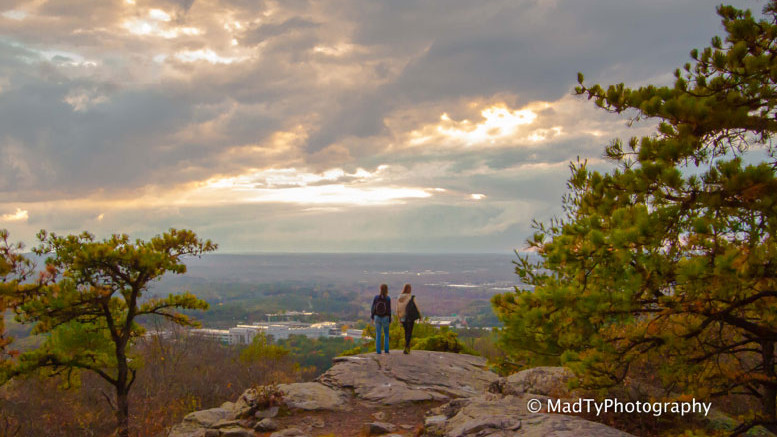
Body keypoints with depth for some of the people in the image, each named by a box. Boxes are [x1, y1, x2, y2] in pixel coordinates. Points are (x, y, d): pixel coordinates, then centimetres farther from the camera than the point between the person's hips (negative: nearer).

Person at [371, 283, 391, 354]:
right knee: (386, 334, 16)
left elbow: (373, 308, -2)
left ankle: (378, 350, 5)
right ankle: (386, 349, 11)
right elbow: (389, 310, -11)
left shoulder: (376, 297, -6)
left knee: (378, 334, 8)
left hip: (377, 317, 1)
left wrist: (372, 317, 10)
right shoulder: (388, 298, -12)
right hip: (385, 318, -1)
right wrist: (390, 320, -3)